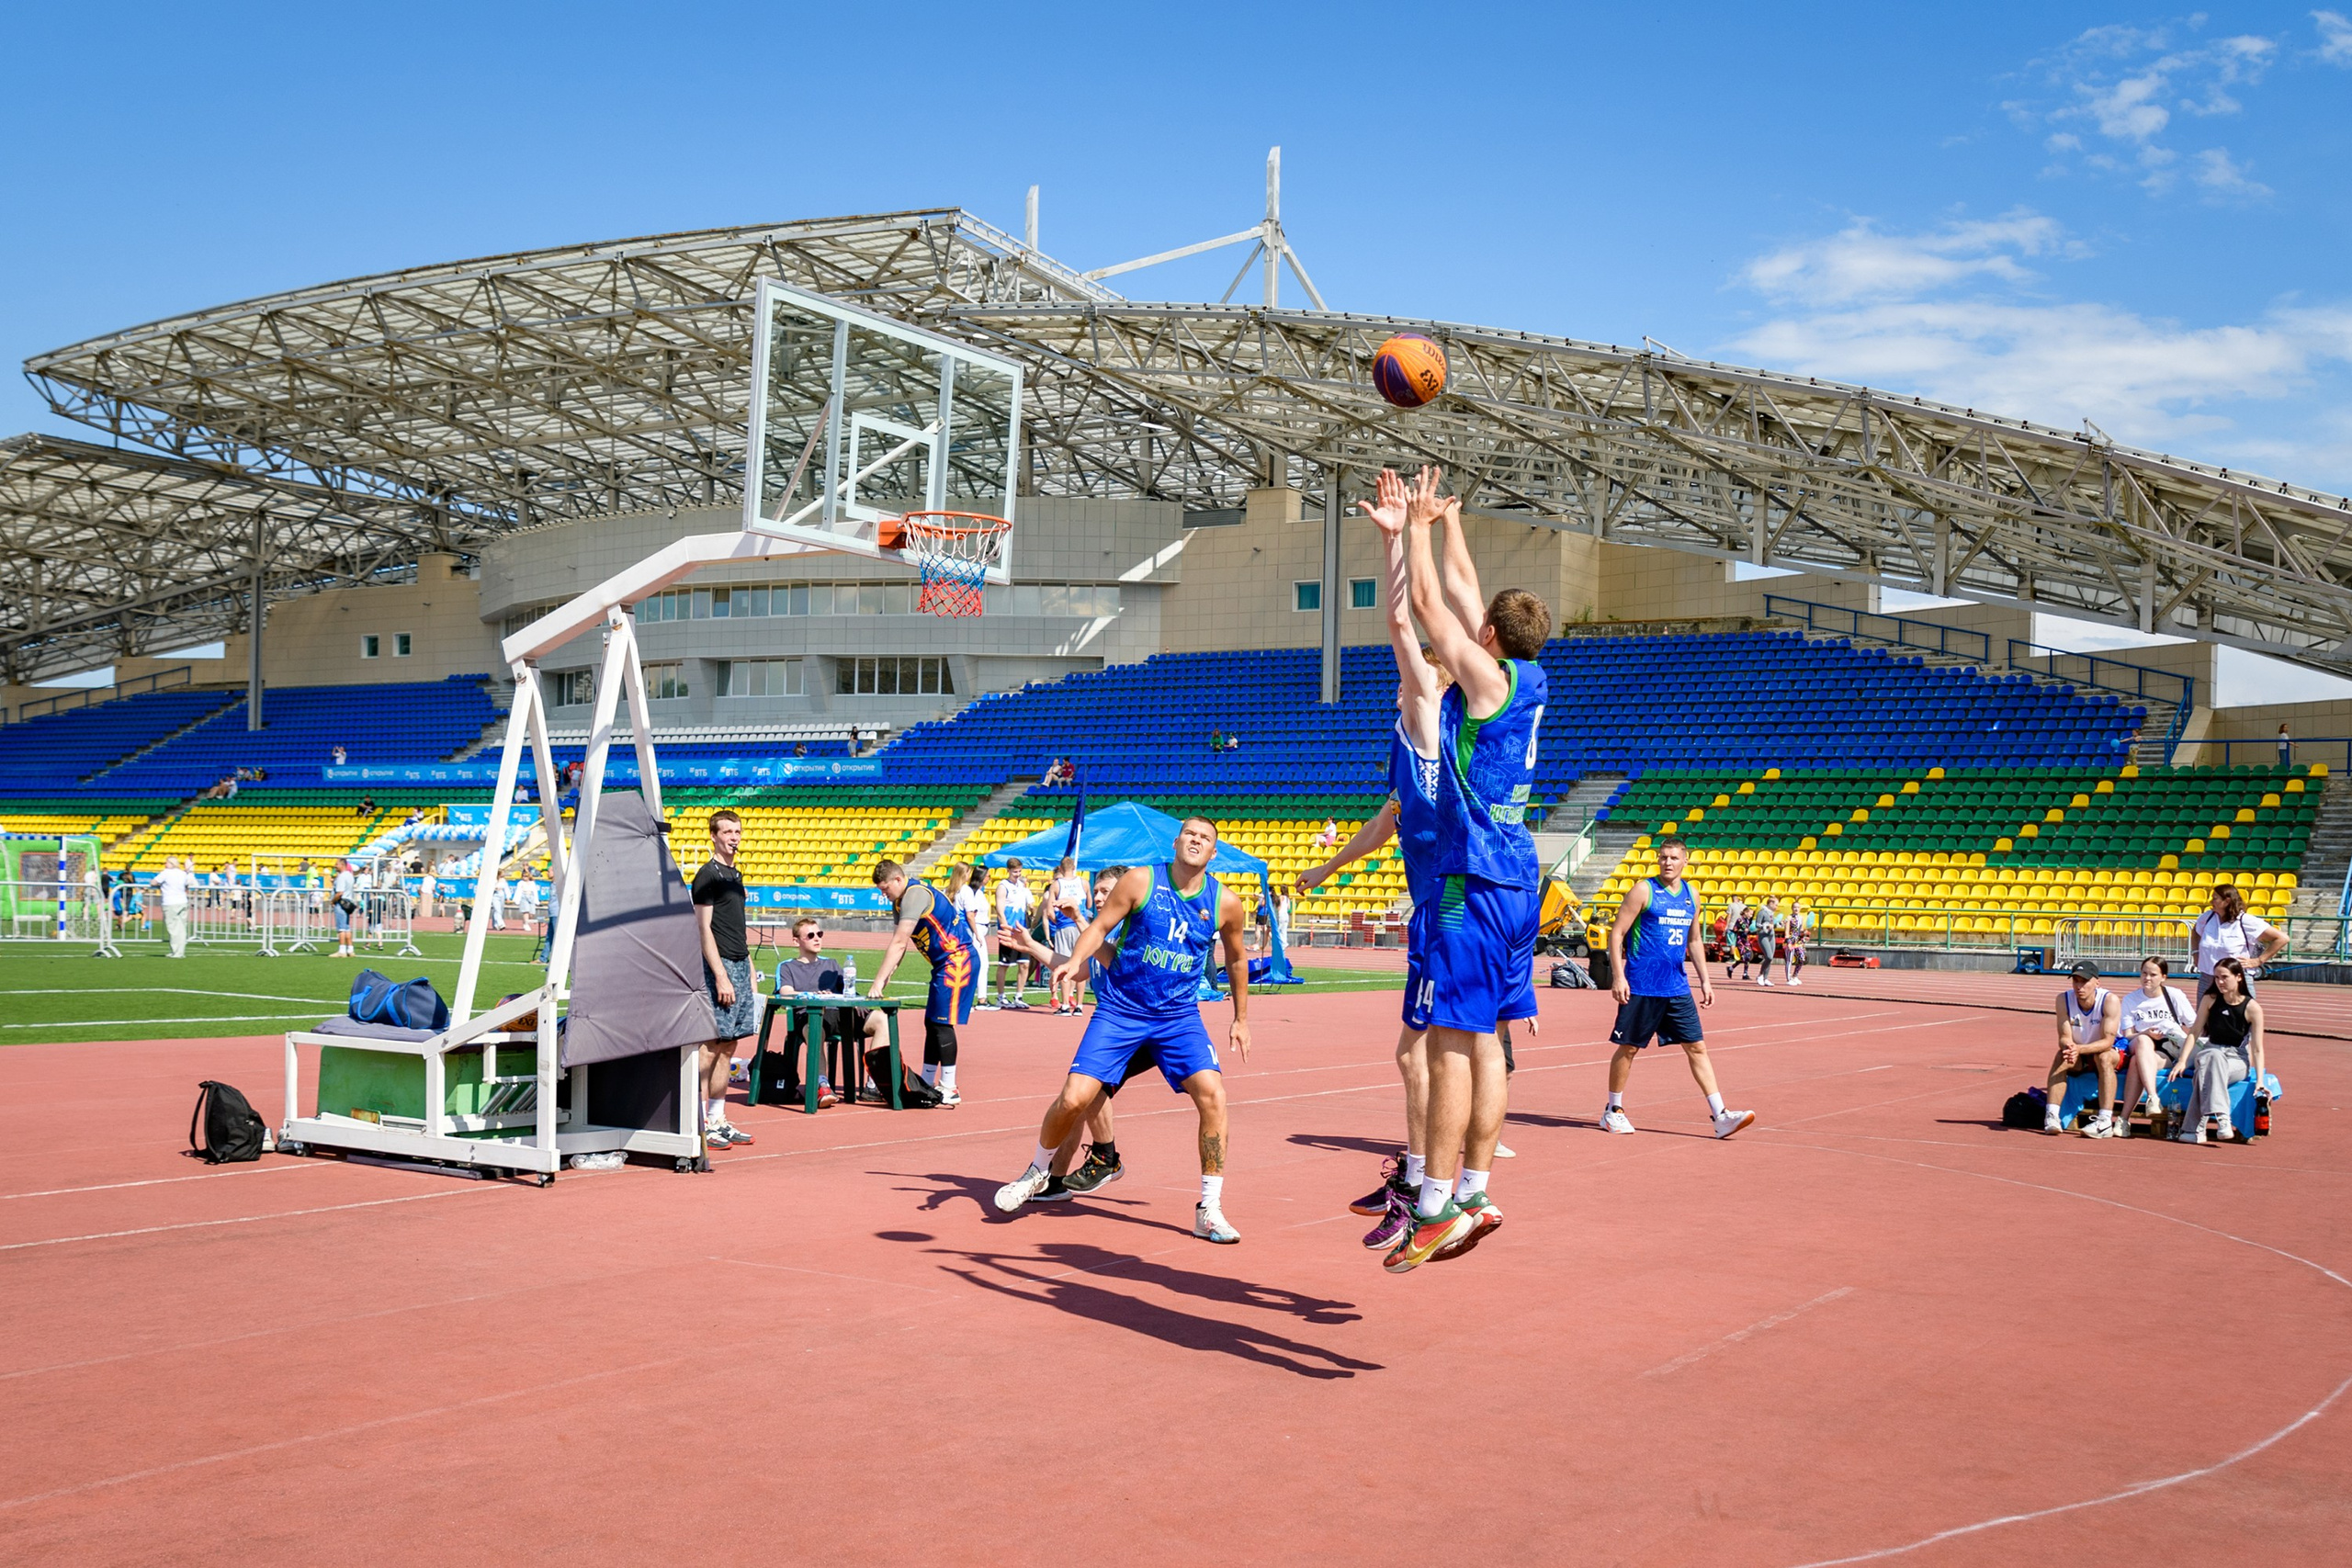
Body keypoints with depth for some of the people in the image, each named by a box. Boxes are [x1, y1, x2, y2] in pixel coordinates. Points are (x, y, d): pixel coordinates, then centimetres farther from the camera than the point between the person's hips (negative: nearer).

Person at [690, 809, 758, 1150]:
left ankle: (718, 1120, 15)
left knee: (728, 1047, 10)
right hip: (719, 967, -9)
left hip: (739, 967, 9)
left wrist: (750, 975, 19)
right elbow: (704, 929, -14)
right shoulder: (707, 875, -8)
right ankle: (701, 1124, -5)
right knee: (710, 1047, -8)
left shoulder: (735, 875, 18)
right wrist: (721, 976, -19)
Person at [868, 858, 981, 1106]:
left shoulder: (916, 894, -20)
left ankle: (950, 1090, -8)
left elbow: (898, 943, -24)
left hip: (958, 960, -10)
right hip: (946, 964, 10)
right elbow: (900, 944, 12)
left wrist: (878, 982, -25)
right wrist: (887, 976, -2)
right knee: (932, 1023, 12)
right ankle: (927, 1084, 20)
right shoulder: (901, 900, 12)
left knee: (942, 1023, -10)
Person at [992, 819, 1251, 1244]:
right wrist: (1076, 960, -24)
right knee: (1074, 1098, -9)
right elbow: (1099, 927, -4)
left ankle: (1209, 1212, -7)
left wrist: (1241, 1019, 19)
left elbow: (1235, 961, 15)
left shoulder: (1225, 903, -1)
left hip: (1179, 1017, 1)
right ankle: (1038, 1171, 23)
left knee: (1212, 1094, -19)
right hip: (1119, 1010, -1)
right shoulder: (1140, 881, -7)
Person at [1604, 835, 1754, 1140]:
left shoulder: (1691, 895, 11)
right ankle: (1613, 1111, 18)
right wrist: (1618, 976, -15)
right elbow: (1616, 933, -8)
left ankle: (1720, 1116, 0)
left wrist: (1704, 980, 14)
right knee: (1628, 1047, 3)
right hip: (1641, 987, -5)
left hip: (1677, 989, 5)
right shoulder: (1643, 890, -6)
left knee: (1697, 1047, 1)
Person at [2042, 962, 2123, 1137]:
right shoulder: (2064, 999, -14)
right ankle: (2051, 1116, -35)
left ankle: (2105, 1122, -41)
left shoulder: (2110, 1000, -24)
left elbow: (2107, 1041, -30)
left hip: (2110, 1052, -3)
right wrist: (2069, 1048, -42)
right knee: (2061, 1057, -28)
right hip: (2079, 1057, 3)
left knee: (2104, 1057, -35)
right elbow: (2064, 1037, -16)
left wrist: (2079, 1049, -47)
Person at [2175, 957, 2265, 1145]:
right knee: (2213, 1057, -37)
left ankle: (2194, 1129, -40)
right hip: (2210, 1052, 2)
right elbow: (2194, 1033, 2)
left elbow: (2257, 1049, -8)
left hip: (2238, 1061, -2)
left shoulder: (2252, 1008, -7)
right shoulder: (2210, 1000, 0)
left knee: (2207, 1069, -36)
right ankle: (2221, 1117, -47)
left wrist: (2260, 1081, -15)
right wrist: (2182, 1061, -9)